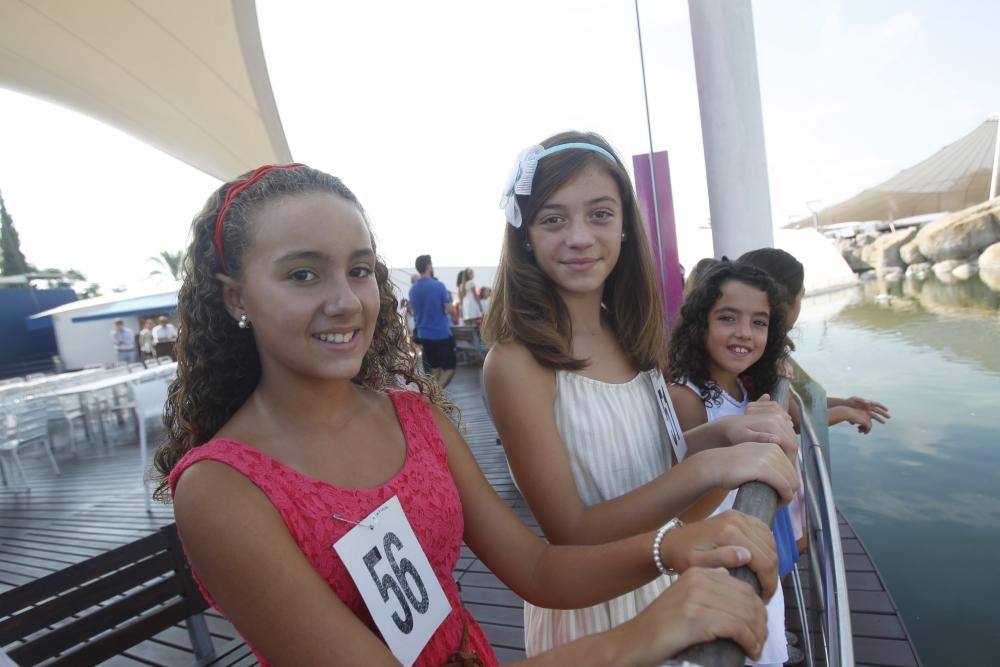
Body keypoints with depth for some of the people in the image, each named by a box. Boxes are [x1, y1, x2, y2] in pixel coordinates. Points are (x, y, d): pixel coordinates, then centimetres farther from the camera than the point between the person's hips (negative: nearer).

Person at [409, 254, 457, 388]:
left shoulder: (413, 289, 1)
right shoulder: (438, 285, -15)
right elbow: (449, 309, -12)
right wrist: (448, 298, 6)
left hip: (424, 335, 5)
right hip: (442, 334, -5)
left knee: (435, 369, 17)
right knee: (450, 366, 8)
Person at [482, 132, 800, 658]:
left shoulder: (631, 336, -6)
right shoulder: (516, 362, -26)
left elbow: (645, 455, 3)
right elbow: (571, 535, -24)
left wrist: (725, 433, -15)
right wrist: (706, 469, -33)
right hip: (588, 604, -6)